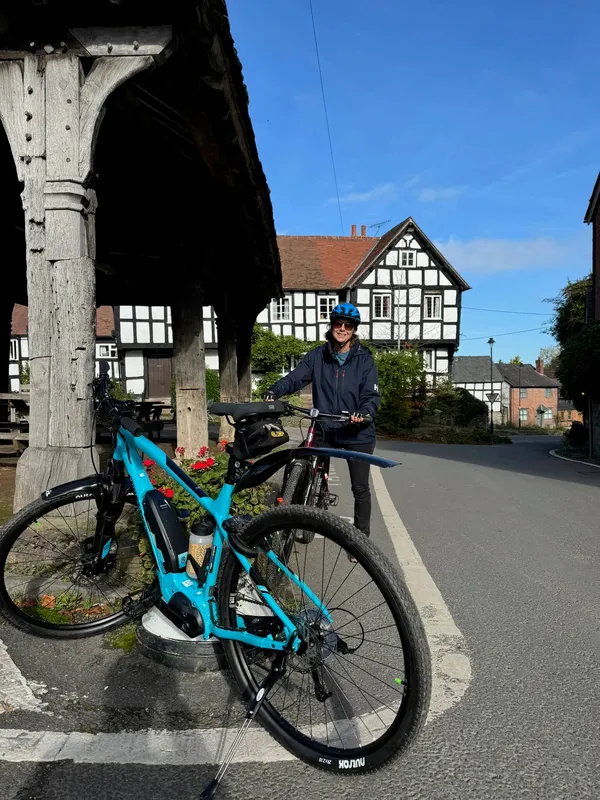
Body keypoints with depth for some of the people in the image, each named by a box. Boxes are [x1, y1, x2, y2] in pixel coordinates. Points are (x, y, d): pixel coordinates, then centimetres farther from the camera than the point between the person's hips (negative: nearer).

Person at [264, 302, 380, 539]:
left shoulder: (364, 359, -5)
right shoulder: (317, 356, 2)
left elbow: (371, 396, -11)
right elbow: (296, 377, -9)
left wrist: (364, 414, -32)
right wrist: (274, 391, -28)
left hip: (357, 433, -2)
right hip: (325, 430, 2)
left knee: (360, 488, 8)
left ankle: (362, 538, 25)